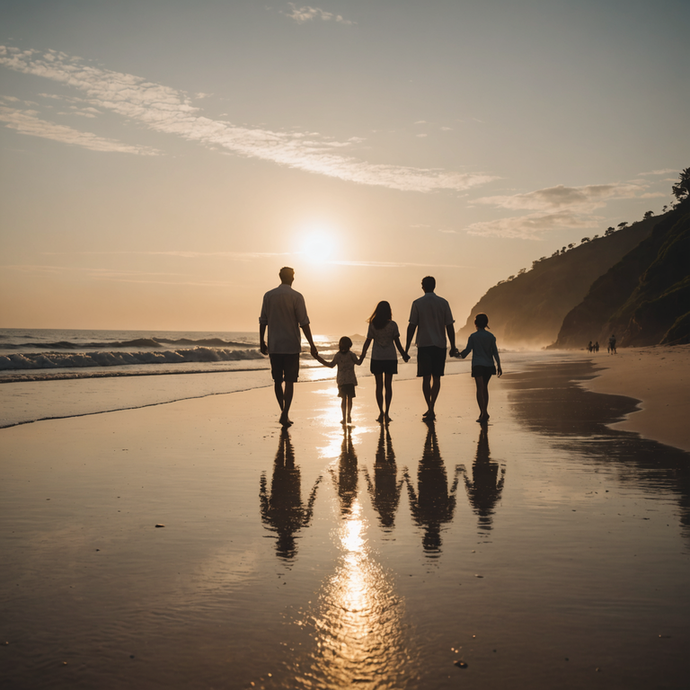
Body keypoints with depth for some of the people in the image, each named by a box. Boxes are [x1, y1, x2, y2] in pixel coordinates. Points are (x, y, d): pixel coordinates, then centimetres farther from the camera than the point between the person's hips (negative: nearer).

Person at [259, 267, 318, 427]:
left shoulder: (268, 296, 3)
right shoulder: (296, 297, -6)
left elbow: (263, 321, 4)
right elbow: (304, 323, -9)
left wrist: (262, 342, 14)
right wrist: (312, 345, -5)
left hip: (274, 346, 3)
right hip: (291, 346, -3)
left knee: (277, 380, 13)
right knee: (289, 381, 1)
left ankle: (283, 412, 22)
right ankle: (285, 415, -6)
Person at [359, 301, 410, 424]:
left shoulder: (372, 325, -3)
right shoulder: (393, 325, -4)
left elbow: (367, 342, -2)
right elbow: (397, 342, -2)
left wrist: (362, 357, 4)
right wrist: (404, 355, 11)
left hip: (376, 358, 0)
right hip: (390, 358, 0)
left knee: (379, 385, 6)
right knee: (388, 385, 6)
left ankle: (381, 412, 4)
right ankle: (386, 413, 3)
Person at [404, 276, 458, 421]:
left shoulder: (417, 303, -1)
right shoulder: (443, 303, 4)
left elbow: (412, 327, -3)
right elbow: (449, 326, 2)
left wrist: (407, 347, 2)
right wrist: (453, 347, 7)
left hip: (424, 344, -2)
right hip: (440, 345, 2)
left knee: (426, 378, 3)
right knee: (436, 377, 11)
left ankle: (430, 409, -3)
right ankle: (431, 408, 11)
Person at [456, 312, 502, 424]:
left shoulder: (473, 336, -3)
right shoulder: (491, 336, 6)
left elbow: (467, 350, -6)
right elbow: (495, 352, 4)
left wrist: (460, 354, 14)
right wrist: (499, 366, 4)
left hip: (478, 365, -4)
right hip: (489, 365, 4)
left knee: (480, 389, -7)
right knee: (485, 388, 17)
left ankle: (484, 412, -21)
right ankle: (484, 412, 22)